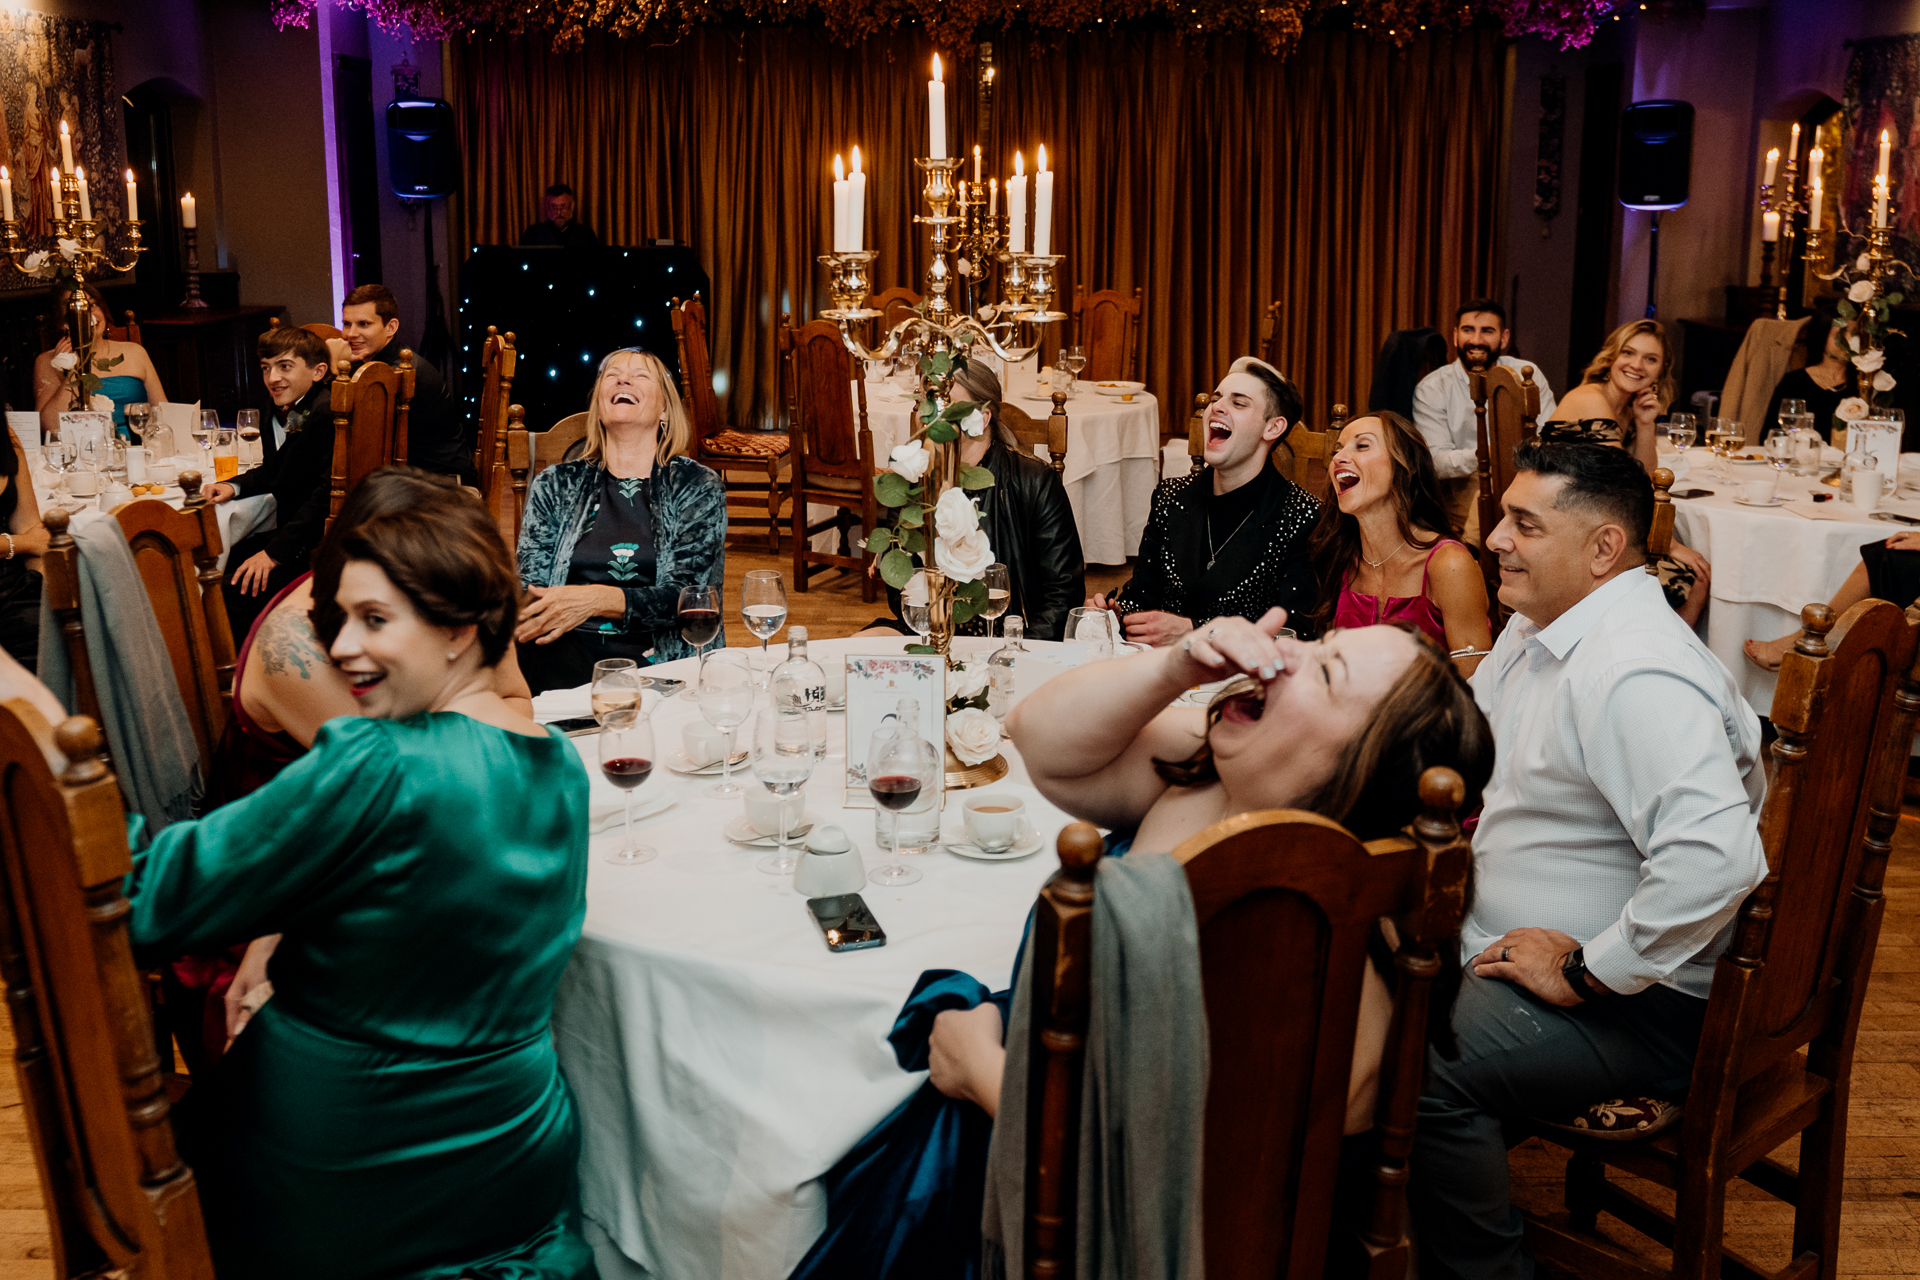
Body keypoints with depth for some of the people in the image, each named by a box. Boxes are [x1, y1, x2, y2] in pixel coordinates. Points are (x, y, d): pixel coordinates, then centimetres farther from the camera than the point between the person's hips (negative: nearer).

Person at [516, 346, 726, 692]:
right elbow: (529, 584, 12)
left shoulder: (698, 488, 10)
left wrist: (598, 599, -18)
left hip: (654, 658, -2)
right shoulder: (555, 485, 18)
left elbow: (691, 596, -1)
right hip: (566, 651, 3)